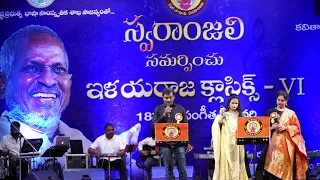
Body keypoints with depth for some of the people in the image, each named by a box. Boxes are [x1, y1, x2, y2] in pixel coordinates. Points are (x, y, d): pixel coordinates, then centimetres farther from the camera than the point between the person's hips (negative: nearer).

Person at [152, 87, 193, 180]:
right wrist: (164, 115, -13)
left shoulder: (181, 109, 8)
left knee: (183, 170, 0)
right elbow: (154, 125, -2)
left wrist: (188, 142, 5)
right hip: (165, 144, -1)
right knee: (168, 171, 4)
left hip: (179, 143, 1)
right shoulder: (158, 109, 6)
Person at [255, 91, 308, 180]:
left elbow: (297, 127, 3)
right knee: (272, 165, -6)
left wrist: (285, 127, -11)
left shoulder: (291, 113, 8)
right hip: (273, 141, 1)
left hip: (286, 143, -1)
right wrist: (271, 127, -8)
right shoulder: (271, 112, 13)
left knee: (285, 165, -5)